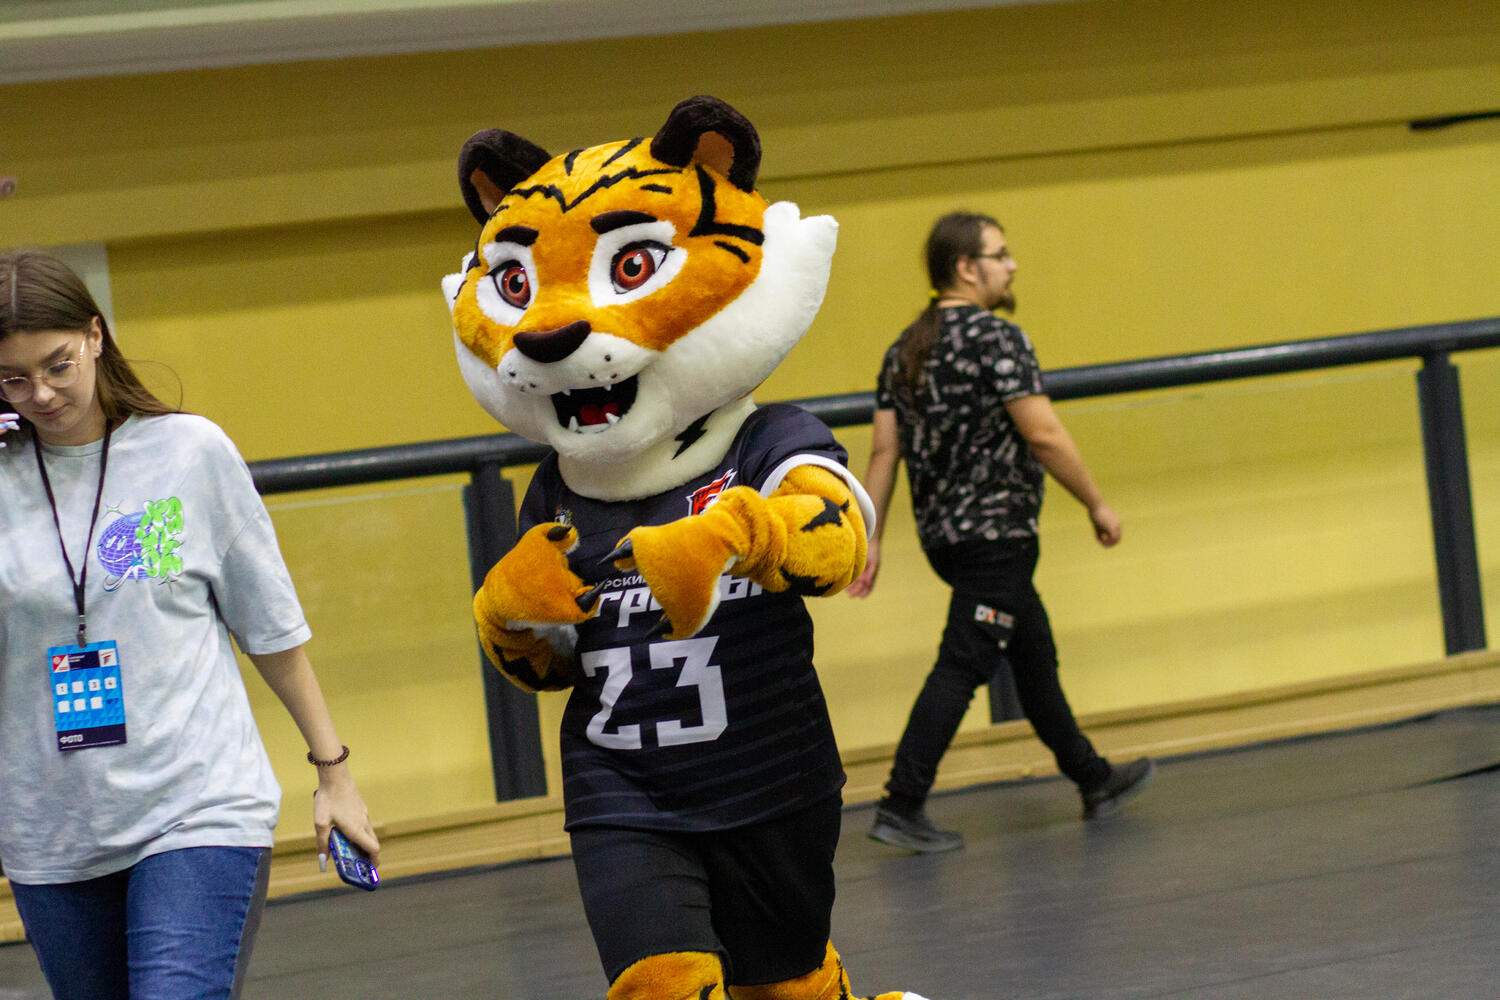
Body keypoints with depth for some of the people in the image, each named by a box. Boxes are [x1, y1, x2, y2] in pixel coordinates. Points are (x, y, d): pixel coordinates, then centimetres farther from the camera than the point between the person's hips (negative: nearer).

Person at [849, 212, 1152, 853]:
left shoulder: (906, 349, 10)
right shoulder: (996, 338, -14)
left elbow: (883, 450, 8)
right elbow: (1044, 436, -17)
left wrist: (871, 539, 10)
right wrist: (1097, 505, -7)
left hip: (942, 532, 9)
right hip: (996, 530, -9)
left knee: (1035, 656, 19)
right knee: (961, 667, -8)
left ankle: (1094, 780, 30)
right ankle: (901, 806, -12)